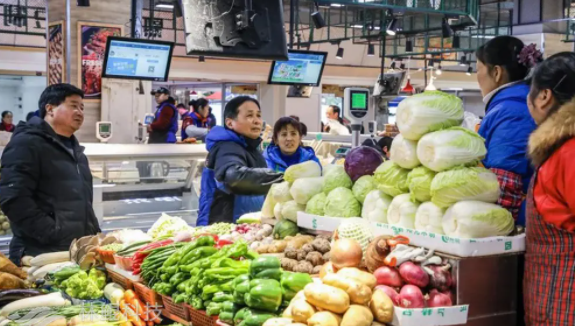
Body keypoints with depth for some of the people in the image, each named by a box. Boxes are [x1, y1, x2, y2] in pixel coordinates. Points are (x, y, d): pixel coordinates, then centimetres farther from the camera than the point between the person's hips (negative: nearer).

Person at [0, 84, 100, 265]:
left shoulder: (74, 149, 21)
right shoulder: (26, 143, -7)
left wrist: (95, 234, 14)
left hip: (78, 252, 8)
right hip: (41, 255, -8)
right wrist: (54, 235, -22)